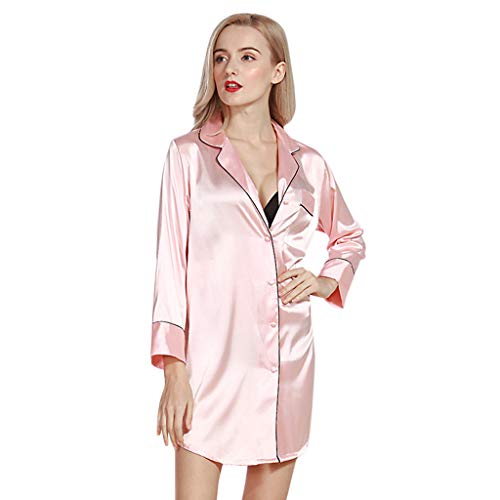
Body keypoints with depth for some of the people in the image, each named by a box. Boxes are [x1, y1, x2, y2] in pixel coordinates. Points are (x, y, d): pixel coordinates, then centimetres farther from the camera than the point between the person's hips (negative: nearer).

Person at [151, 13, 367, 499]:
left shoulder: (307, 164, 8)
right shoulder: (189, 154, 0)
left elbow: (351, 237, 25)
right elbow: (170, 263, -4)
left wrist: (325, 281, 4)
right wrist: (174, 374, -10)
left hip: (287, 363, 3)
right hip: (212, 363, -3)